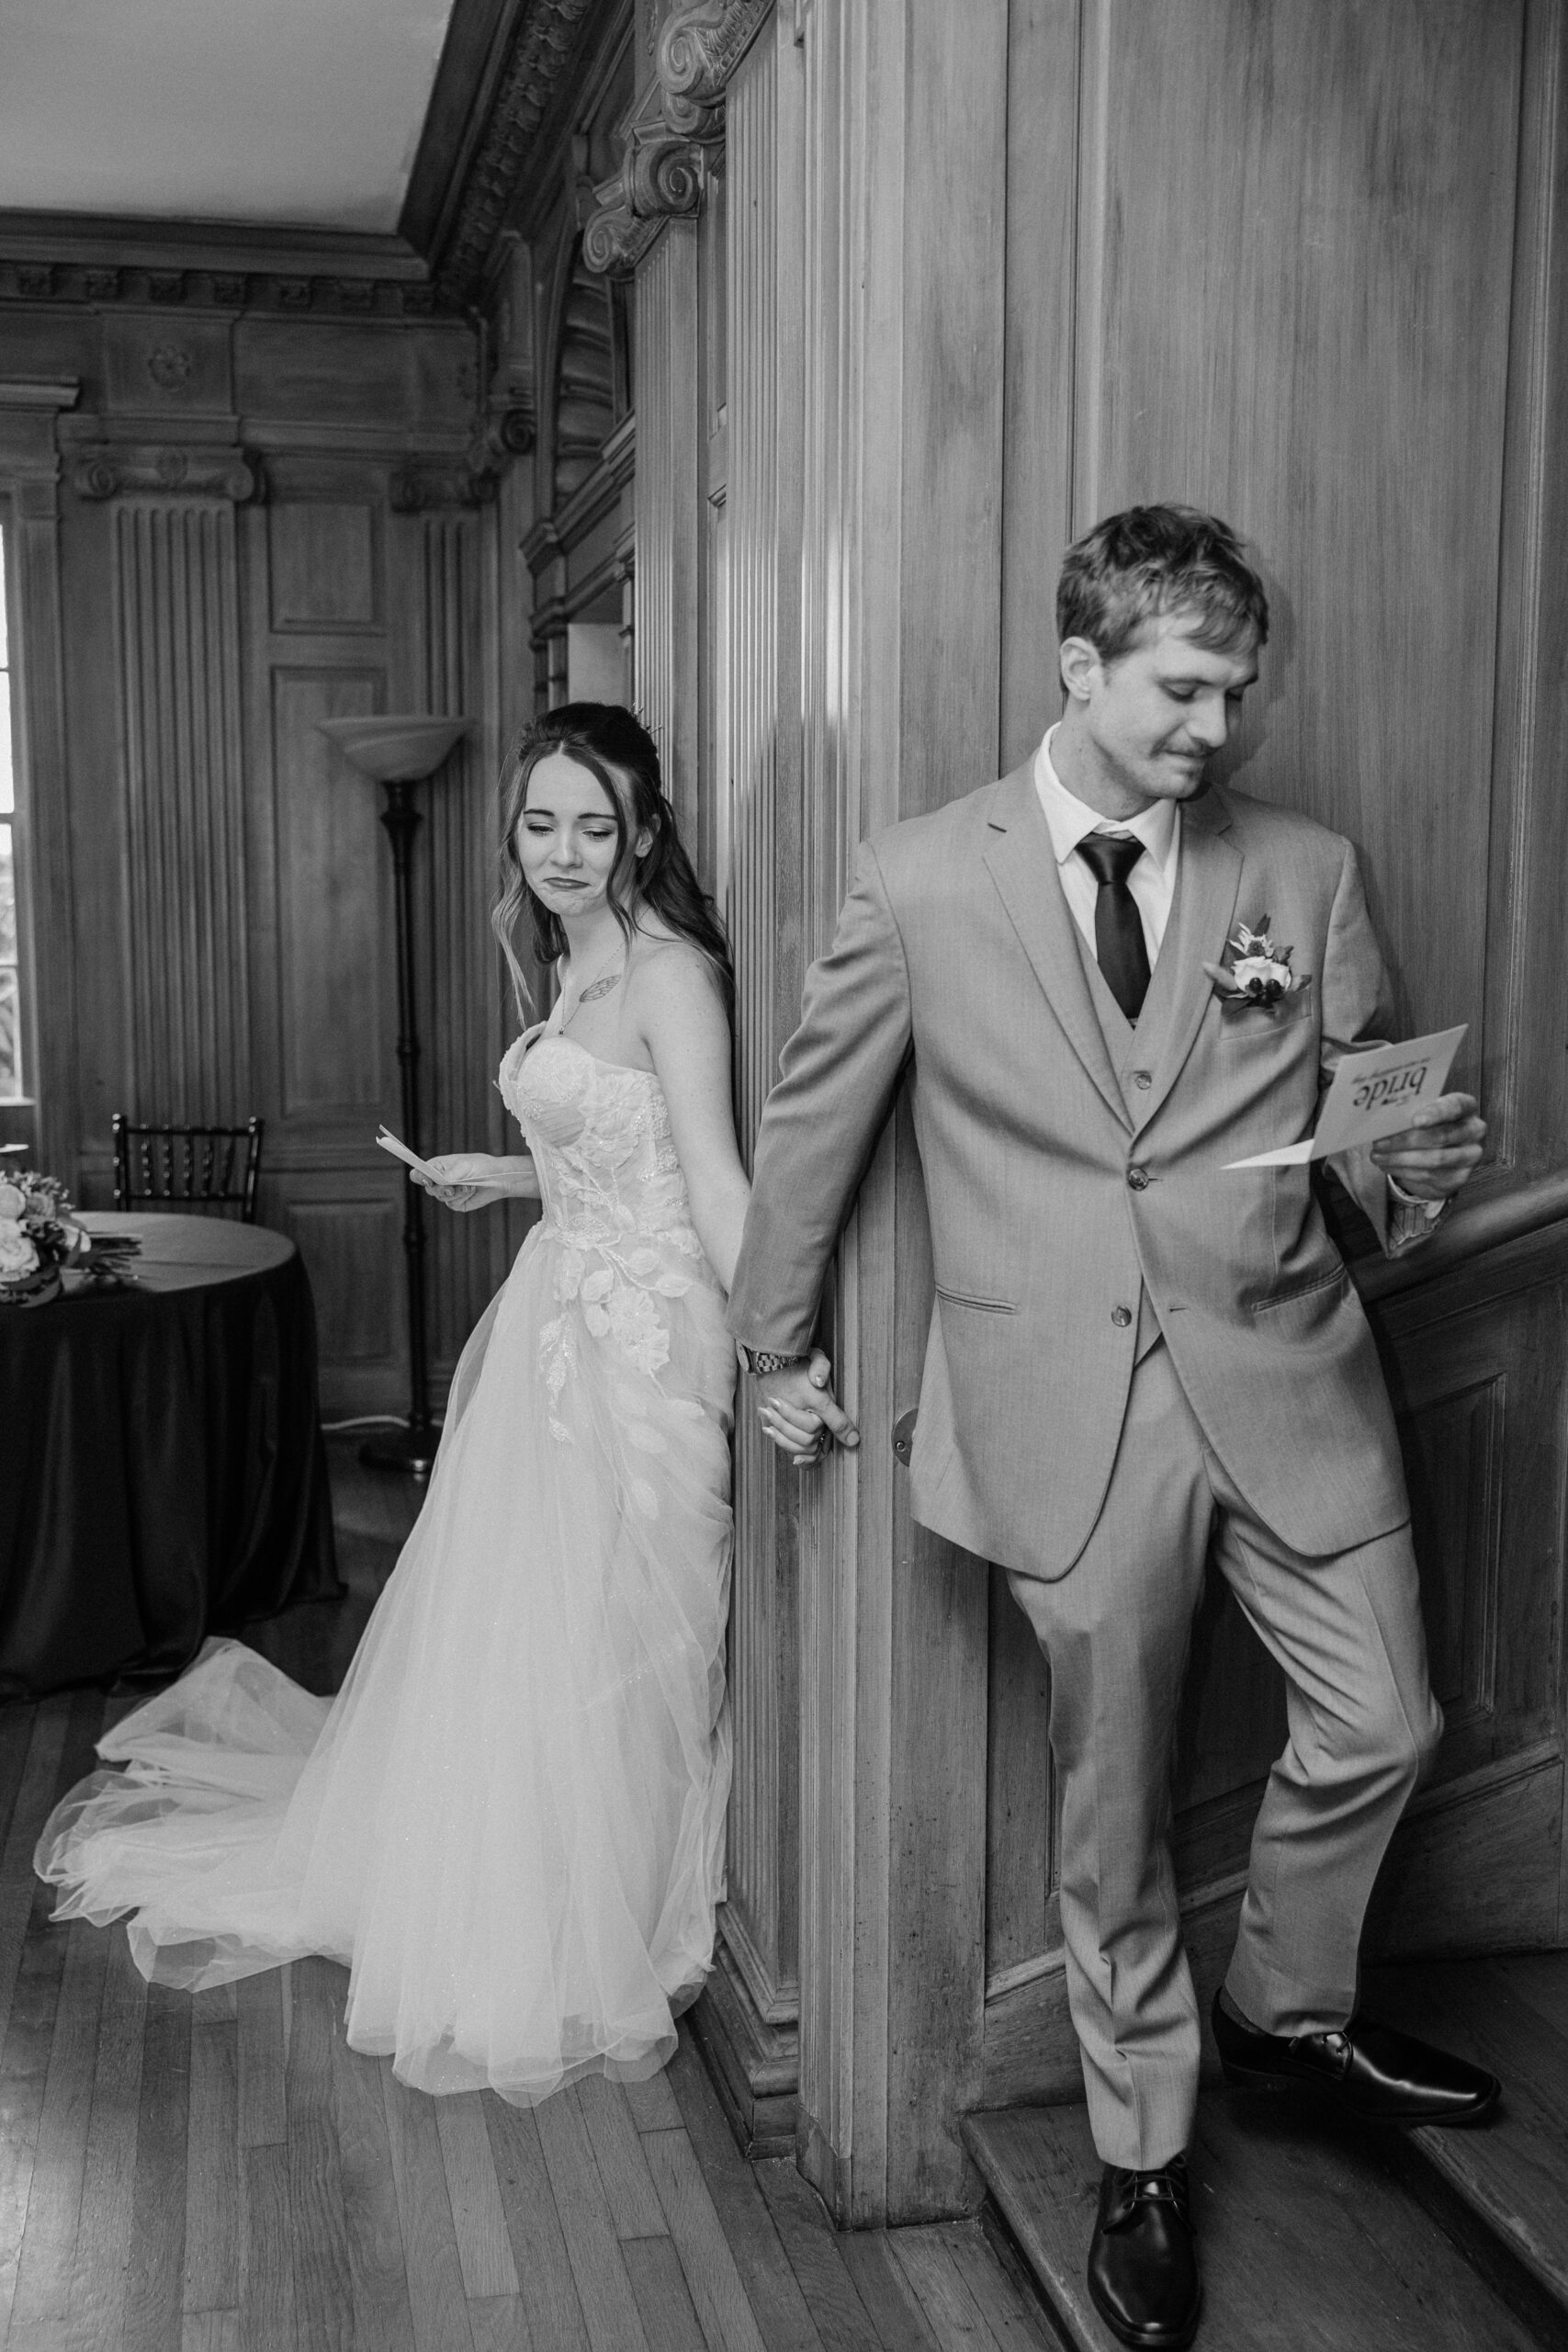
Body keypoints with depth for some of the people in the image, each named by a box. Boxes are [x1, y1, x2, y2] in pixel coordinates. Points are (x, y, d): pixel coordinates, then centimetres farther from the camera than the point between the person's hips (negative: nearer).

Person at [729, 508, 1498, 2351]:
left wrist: (1411, 1169, -15)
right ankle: (1141, 2163, 33)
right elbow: (812, 1128, 6)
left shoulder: (1308, 872, 3)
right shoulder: (920, 883, -3)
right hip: (1069, 1404, -2)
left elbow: (1364, 1119, 9)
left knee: (1381, 1730, 10)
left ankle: (1287, 2005, 43)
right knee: (1112, 1807, 10)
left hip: (1284, 1374, 3)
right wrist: (775, 1354, 12)